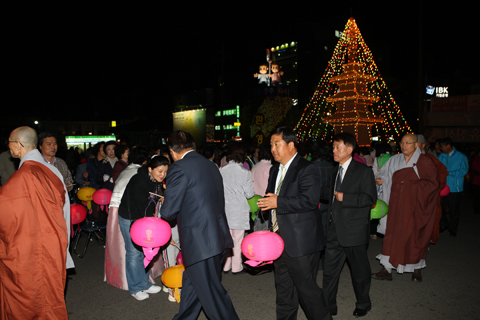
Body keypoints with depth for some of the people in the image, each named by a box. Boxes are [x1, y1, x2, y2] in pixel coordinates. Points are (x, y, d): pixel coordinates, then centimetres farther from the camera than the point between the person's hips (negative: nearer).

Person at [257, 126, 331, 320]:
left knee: (306, 288, 4)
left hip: (301, 243, -8)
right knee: (283, 290, 19)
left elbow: (310, 200, -26)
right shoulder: (275, 170, 14)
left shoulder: (307, 169, -14)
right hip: (280, 241, 8)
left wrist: (278, 202, -25)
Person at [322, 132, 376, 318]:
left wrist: (345, 198, -20)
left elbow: (370, 198, -15)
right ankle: (328, 306, 24)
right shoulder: (335, 171, 13)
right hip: (335, 230, 6)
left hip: (354, 231, -6)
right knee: (329, 270, 8)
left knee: (359, 271, 13)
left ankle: (363, 304, 35)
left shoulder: (363, 171, -9)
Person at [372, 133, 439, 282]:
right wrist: (380, 179, -9)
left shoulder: (424, 162, -6)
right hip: (397, 205, 3)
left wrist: (410, 184, -16)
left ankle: (417, 269, 29)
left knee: (415, 237, 7)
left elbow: (433, 183, -9)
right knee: (393, 235, 3)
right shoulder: (395, 160, 6)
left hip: (415, 207, -3)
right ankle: (387, 270, 9)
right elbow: (385, 174, 13)